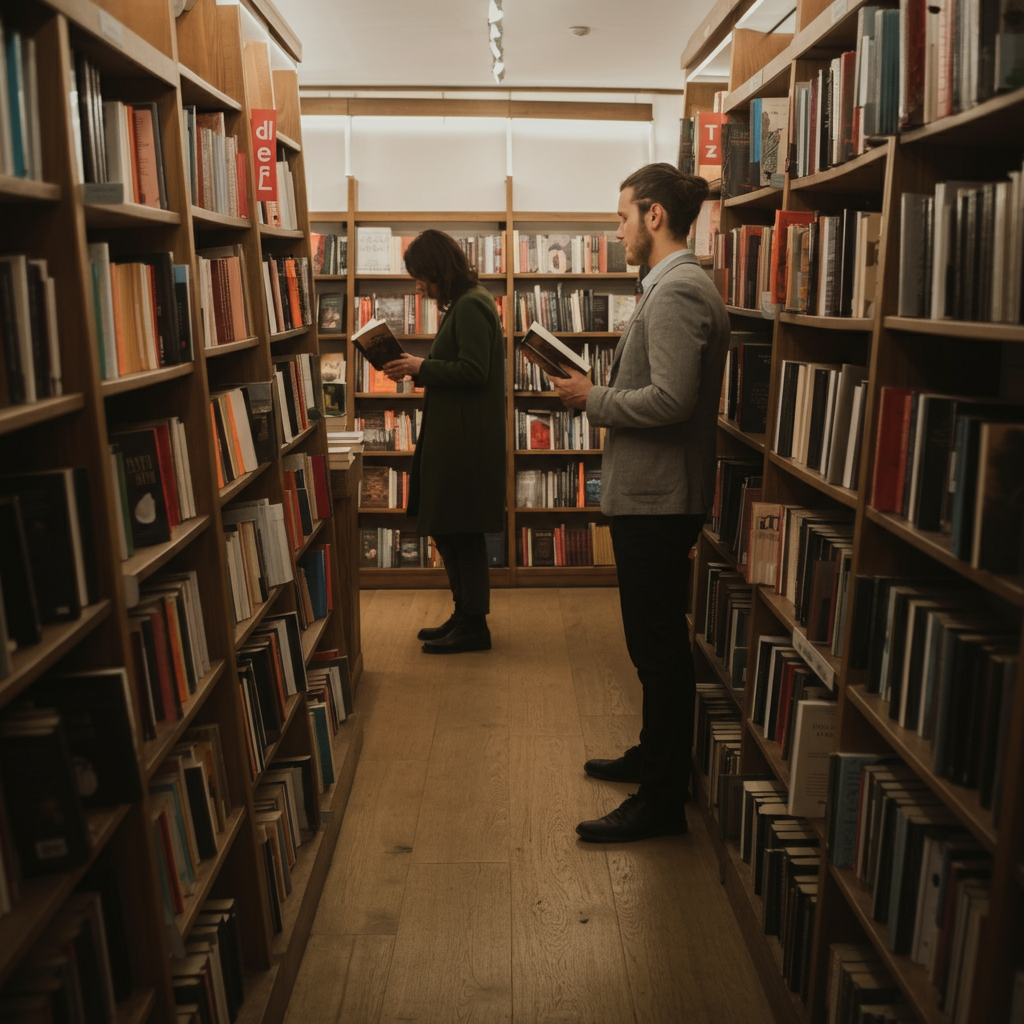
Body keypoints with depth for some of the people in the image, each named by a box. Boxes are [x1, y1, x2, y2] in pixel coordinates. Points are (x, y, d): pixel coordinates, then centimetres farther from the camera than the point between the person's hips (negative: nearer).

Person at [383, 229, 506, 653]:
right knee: (446, 529, 14)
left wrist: (422, 367, -12)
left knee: (461, 532, -3)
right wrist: (419, 370, 9)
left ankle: (473, 626, 8)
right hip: (452, 437, 10)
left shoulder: (471, 306, -13)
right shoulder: (461, 304, 18)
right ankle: (465, 615, 25)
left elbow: (473, 372, -21)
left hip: (466, 440, -10)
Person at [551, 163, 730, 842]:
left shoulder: (676, 292, -16)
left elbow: (670, 399, -26)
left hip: (658, 498, -11)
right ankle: (657, 758, 36)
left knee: (659, 648, -1)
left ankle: (662, 801, 12)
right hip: (655, 492, 11)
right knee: (660, 644, 20)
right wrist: (599, 394, 10)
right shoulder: (678, 286, 17)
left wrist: (592, 398, -13)